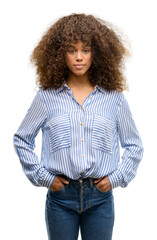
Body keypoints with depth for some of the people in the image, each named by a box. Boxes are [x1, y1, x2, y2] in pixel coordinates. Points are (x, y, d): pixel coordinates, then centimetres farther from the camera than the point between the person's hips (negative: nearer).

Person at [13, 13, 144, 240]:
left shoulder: (114, 97, 1)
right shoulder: (47, 96, -1)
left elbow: (134, 146, 10)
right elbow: (21, 140, 7)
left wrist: (116, 177, -1)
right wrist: (43, 176, 0)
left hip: (100, 197, 1)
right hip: (60, 196, 0)